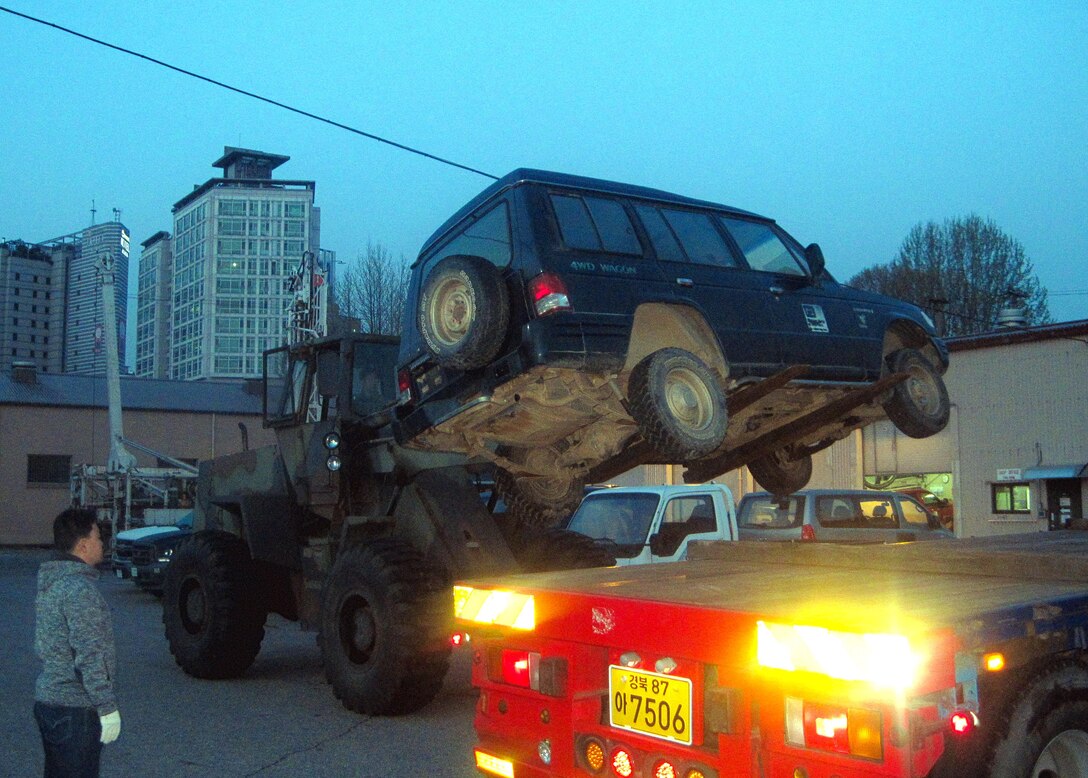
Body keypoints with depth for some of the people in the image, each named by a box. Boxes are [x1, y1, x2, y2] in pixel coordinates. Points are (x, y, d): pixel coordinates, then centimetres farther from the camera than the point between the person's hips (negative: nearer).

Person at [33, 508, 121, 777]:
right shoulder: (79, 589, -21)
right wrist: (108, 708, -17)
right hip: (74, 709, -10)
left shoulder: (50, 583, 9)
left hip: (46, 700, 10)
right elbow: (90, 657, -23)